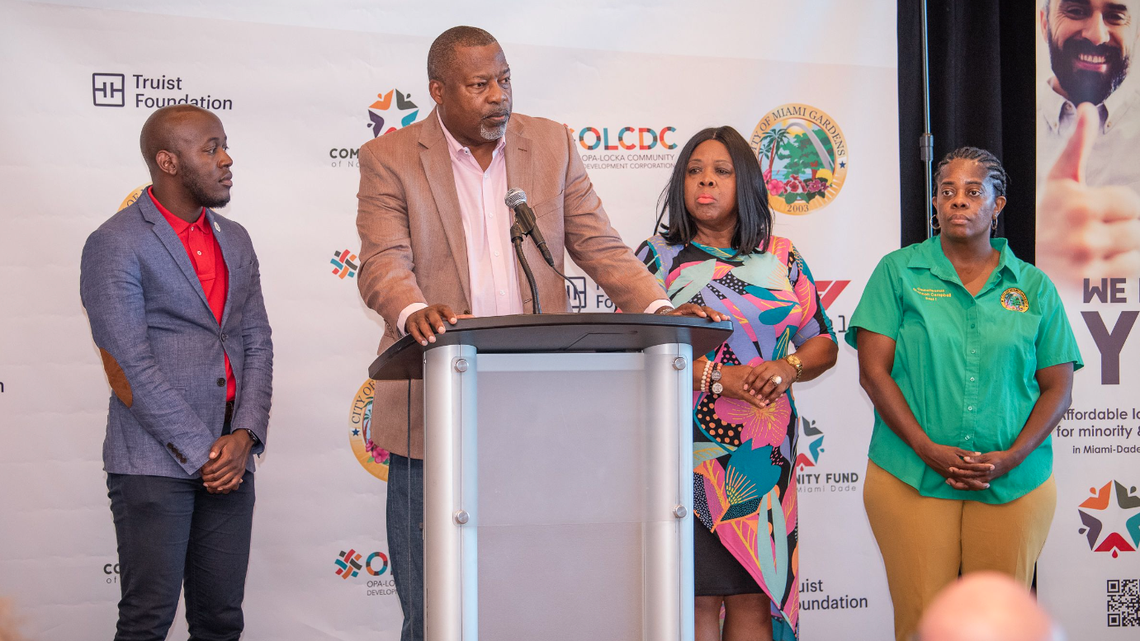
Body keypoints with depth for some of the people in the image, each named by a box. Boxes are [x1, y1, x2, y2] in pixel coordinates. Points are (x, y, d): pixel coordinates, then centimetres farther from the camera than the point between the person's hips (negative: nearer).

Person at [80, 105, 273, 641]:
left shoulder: (234, 240, 16)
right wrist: (200, 452, -12)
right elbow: (133, 366, -11)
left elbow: (256, 344, 12)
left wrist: (244, 437, -3)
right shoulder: (115, 245, -6)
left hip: (230, 457, 6)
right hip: (155, 460, -6)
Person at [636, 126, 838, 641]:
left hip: (765, 457, 3)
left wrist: (787, 369, -8)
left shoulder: (781, 258, 15)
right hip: (694, 452, -3)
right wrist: (717, 376, -16)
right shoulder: (660, 256, 6)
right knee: (697, 597, -7)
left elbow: (823, 342, 15)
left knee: (755, 597, 2)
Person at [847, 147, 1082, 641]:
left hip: (1014, 485, 2)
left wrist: (1011, 458, -8)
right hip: (911, 479, -1)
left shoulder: (1033, 287, 9)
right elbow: (873, 370, -2)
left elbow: (1058, 387, 7)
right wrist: (928, 449, -13)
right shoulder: (898, 272, 5)